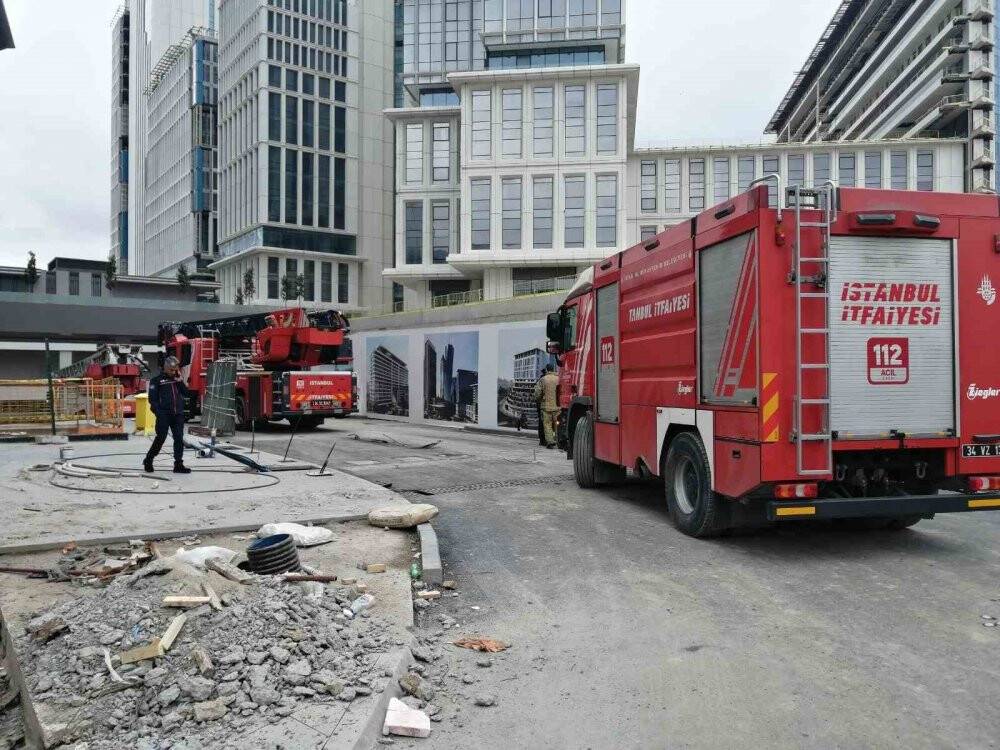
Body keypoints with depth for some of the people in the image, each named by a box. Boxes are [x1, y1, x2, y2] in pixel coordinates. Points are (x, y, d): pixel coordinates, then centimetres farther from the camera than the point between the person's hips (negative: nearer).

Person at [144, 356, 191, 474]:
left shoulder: (177, 379, 14)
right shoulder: (157, 380, -1)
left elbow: (186, 394, 10)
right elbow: (152, 399, -5)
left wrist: (180, 381, 0)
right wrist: (158, 413, -14)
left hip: (178, 415, 4)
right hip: (164, 415, -4)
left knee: (179, 439, 2)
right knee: (160, 438, 0)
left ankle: (178, 465, 6)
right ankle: (148, 461, 19)